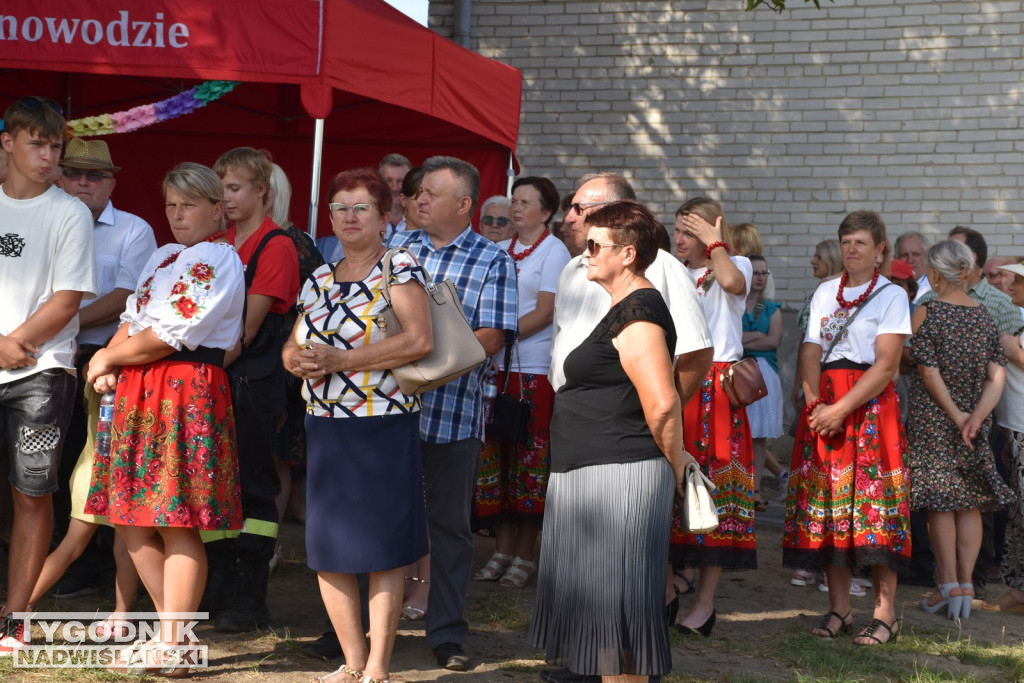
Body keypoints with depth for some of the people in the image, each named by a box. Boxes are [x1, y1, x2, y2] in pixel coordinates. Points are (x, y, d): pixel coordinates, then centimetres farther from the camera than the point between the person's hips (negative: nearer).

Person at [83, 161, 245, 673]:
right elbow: (131, 321, 21)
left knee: (178, 522, -7)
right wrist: (106, 363, 1)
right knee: (132, 520, 8)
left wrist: (111, 358, -3)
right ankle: (174, 628, 18)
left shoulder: (219, 261, -7)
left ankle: (171, 646, -3)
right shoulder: (162, 258, 21)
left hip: (188, 392, -9)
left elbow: (170, 337, -13)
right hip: (137, 391, 9)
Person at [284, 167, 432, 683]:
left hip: (384, 428, -6)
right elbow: (292, 348, 17)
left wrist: (338, 359, -18)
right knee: (327, 548, 8)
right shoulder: (319, 280, 15)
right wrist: (302, 361, -9)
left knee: (382, 550, -3)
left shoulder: (399, 269, -3)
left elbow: (419, 340, -16)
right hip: (325, 427, 6)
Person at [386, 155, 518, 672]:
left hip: (453, 410, -3)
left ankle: (447, 634, 14)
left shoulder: (492, 261, -1)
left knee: (450, 524, 5)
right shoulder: (396, 246, 10)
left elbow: (490, 337, -9)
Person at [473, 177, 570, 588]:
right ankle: (503, 549, 12)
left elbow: (546, 311, -9)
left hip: (535, 367, -5)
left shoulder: (554, 251, 0)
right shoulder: (499, 250, 16)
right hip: (497, 365, 6)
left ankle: (525, 556, 3)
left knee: (530, 458, -3)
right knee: (495, 454, 4)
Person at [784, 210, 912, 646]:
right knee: (826, 504, 2)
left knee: (872, 501, -9)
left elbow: (885, 365, -9)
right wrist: (815, 405, -9)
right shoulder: (825, 293, 14)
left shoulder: (891, 295, 1)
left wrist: (842, 409, -16)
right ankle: (839, 608, 10)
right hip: (824, 405, 4)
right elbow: (810, 353, 7)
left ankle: (885, 613, -4)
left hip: (871, 404, -4)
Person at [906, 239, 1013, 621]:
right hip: (974, 425, 4)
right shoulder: (985, 318, 4)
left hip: (932, 420, -4)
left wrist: (956, 416, -7)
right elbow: (996, 377, -4)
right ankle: (966, 587, 7)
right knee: (970, 503, 8)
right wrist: (976, 417, -11)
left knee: (939, 503, 2)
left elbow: (929, 373, -13)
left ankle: (949, 586, 1)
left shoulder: (926, 314, -10)